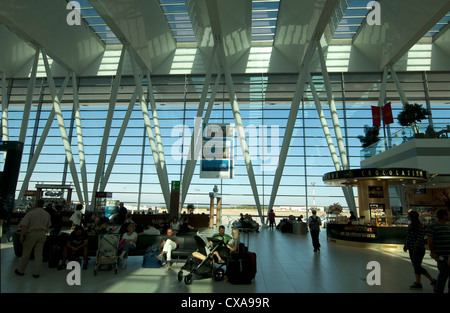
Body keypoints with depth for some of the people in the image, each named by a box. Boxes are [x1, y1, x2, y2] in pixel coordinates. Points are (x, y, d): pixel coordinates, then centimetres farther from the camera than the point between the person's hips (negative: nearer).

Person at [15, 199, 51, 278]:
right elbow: (48, 226, 13)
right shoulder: (47, 214, 5)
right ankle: (36, 273, 11)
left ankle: (21, 270, 26)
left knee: (26, 253, 12)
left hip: (31, 234, -3)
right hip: (42, 234, 3)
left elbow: (24, 226, -14)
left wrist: (22, 236, -8)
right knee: (39, 254, 7)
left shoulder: (30, 213, -8)